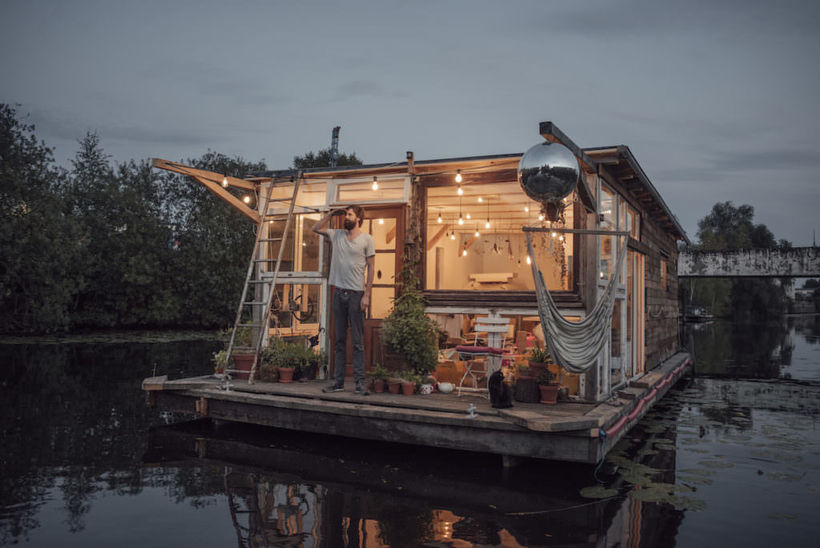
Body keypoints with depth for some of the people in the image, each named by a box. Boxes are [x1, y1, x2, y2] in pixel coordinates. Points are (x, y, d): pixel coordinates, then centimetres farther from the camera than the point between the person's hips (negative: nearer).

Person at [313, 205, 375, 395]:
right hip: (339, 293, 5)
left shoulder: (367, 239, -1)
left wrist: (367, 294, -10)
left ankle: (360, 382, 0)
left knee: (358, 341, -3)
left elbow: (371, 267, -3)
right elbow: (316, 228, 23)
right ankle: (338, 381, 13)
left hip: (356, 293, -5)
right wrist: (331, 214, 11)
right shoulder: (337, 235, 12)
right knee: (339, 340, 8)